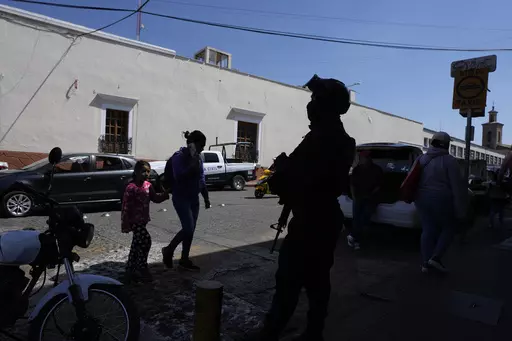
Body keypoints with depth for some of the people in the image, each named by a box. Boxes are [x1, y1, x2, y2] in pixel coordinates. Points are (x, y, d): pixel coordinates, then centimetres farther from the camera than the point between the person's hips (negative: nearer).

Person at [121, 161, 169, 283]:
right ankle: (142, 269, 0)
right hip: (135, 220, -8)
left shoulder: (148, 185, 4)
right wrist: (126, 224, -17)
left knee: (137, 244, 14)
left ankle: (130, 270, 27)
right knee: (146, 240, -13)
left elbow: (155, 198, 7)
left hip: (143, 219, 8)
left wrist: (165, 194, -12)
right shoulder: (131, 187, -18)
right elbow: (126, 206, -18)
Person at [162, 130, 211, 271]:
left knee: (190, 230, 9)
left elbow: (201, 178, 14)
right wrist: (192, 165, -26)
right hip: (181, 198, -7)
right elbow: (179, 176, -23)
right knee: (188, 228, -12)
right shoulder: (179, 156, -12)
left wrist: (206, 198, 14)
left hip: (194, 198, 7)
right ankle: (169, 250, 11)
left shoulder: (198, 157, 9)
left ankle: (184, 260, 20)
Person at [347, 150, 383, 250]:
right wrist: (353, 196, -2)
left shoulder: (377, 170, 1)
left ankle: (353, 236, -16)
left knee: (365, 216, -24)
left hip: (371, 197, -2)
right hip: (358, 196, 2)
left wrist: (371, 194, -9)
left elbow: (379, 185, 3)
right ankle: (356, 240, -16)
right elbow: (352, 184, 11)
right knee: (356, 215, -21)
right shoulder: (356, 169, 6)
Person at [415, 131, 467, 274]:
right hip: (441, 200, -5)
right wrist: (460, 210, -8)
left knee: (428, 230, 11)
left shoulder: (422, 158, 8)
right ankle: (436, 257, 2)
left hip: (422, 199, 5)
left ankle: (425, 263, 12)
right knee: (449, 228, 14)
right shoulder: (449, 161, -9)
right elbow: (457, 186, -11)